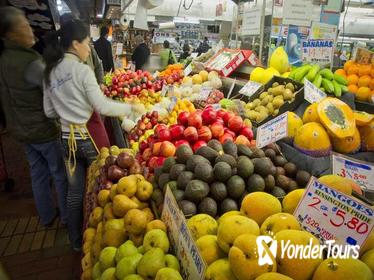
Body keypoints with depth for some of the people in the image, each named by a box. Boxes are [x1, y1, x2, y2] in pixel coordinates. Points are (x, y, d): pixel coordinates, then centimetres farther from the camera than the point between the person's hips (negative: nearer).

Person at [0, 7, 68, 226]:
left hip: (21, 129, 8)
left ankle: (47, 216, 34)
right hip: (44, 129, -8)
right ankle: (68, 217, 24)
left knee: (38, 173, 19)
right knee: (61, 174, 8)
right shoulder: (29, 62, -24)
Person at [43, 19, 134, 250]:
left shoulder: (50, 73, 7)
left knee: (75, 190, 17)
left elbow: (50, 112, 11)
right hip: (89, 135, -6)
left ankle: (76, 240, 33)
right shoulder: (81, 70, -13)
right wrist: (129, 107, -5)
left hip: (68, 137, 6)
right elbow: (102, 107, -16)